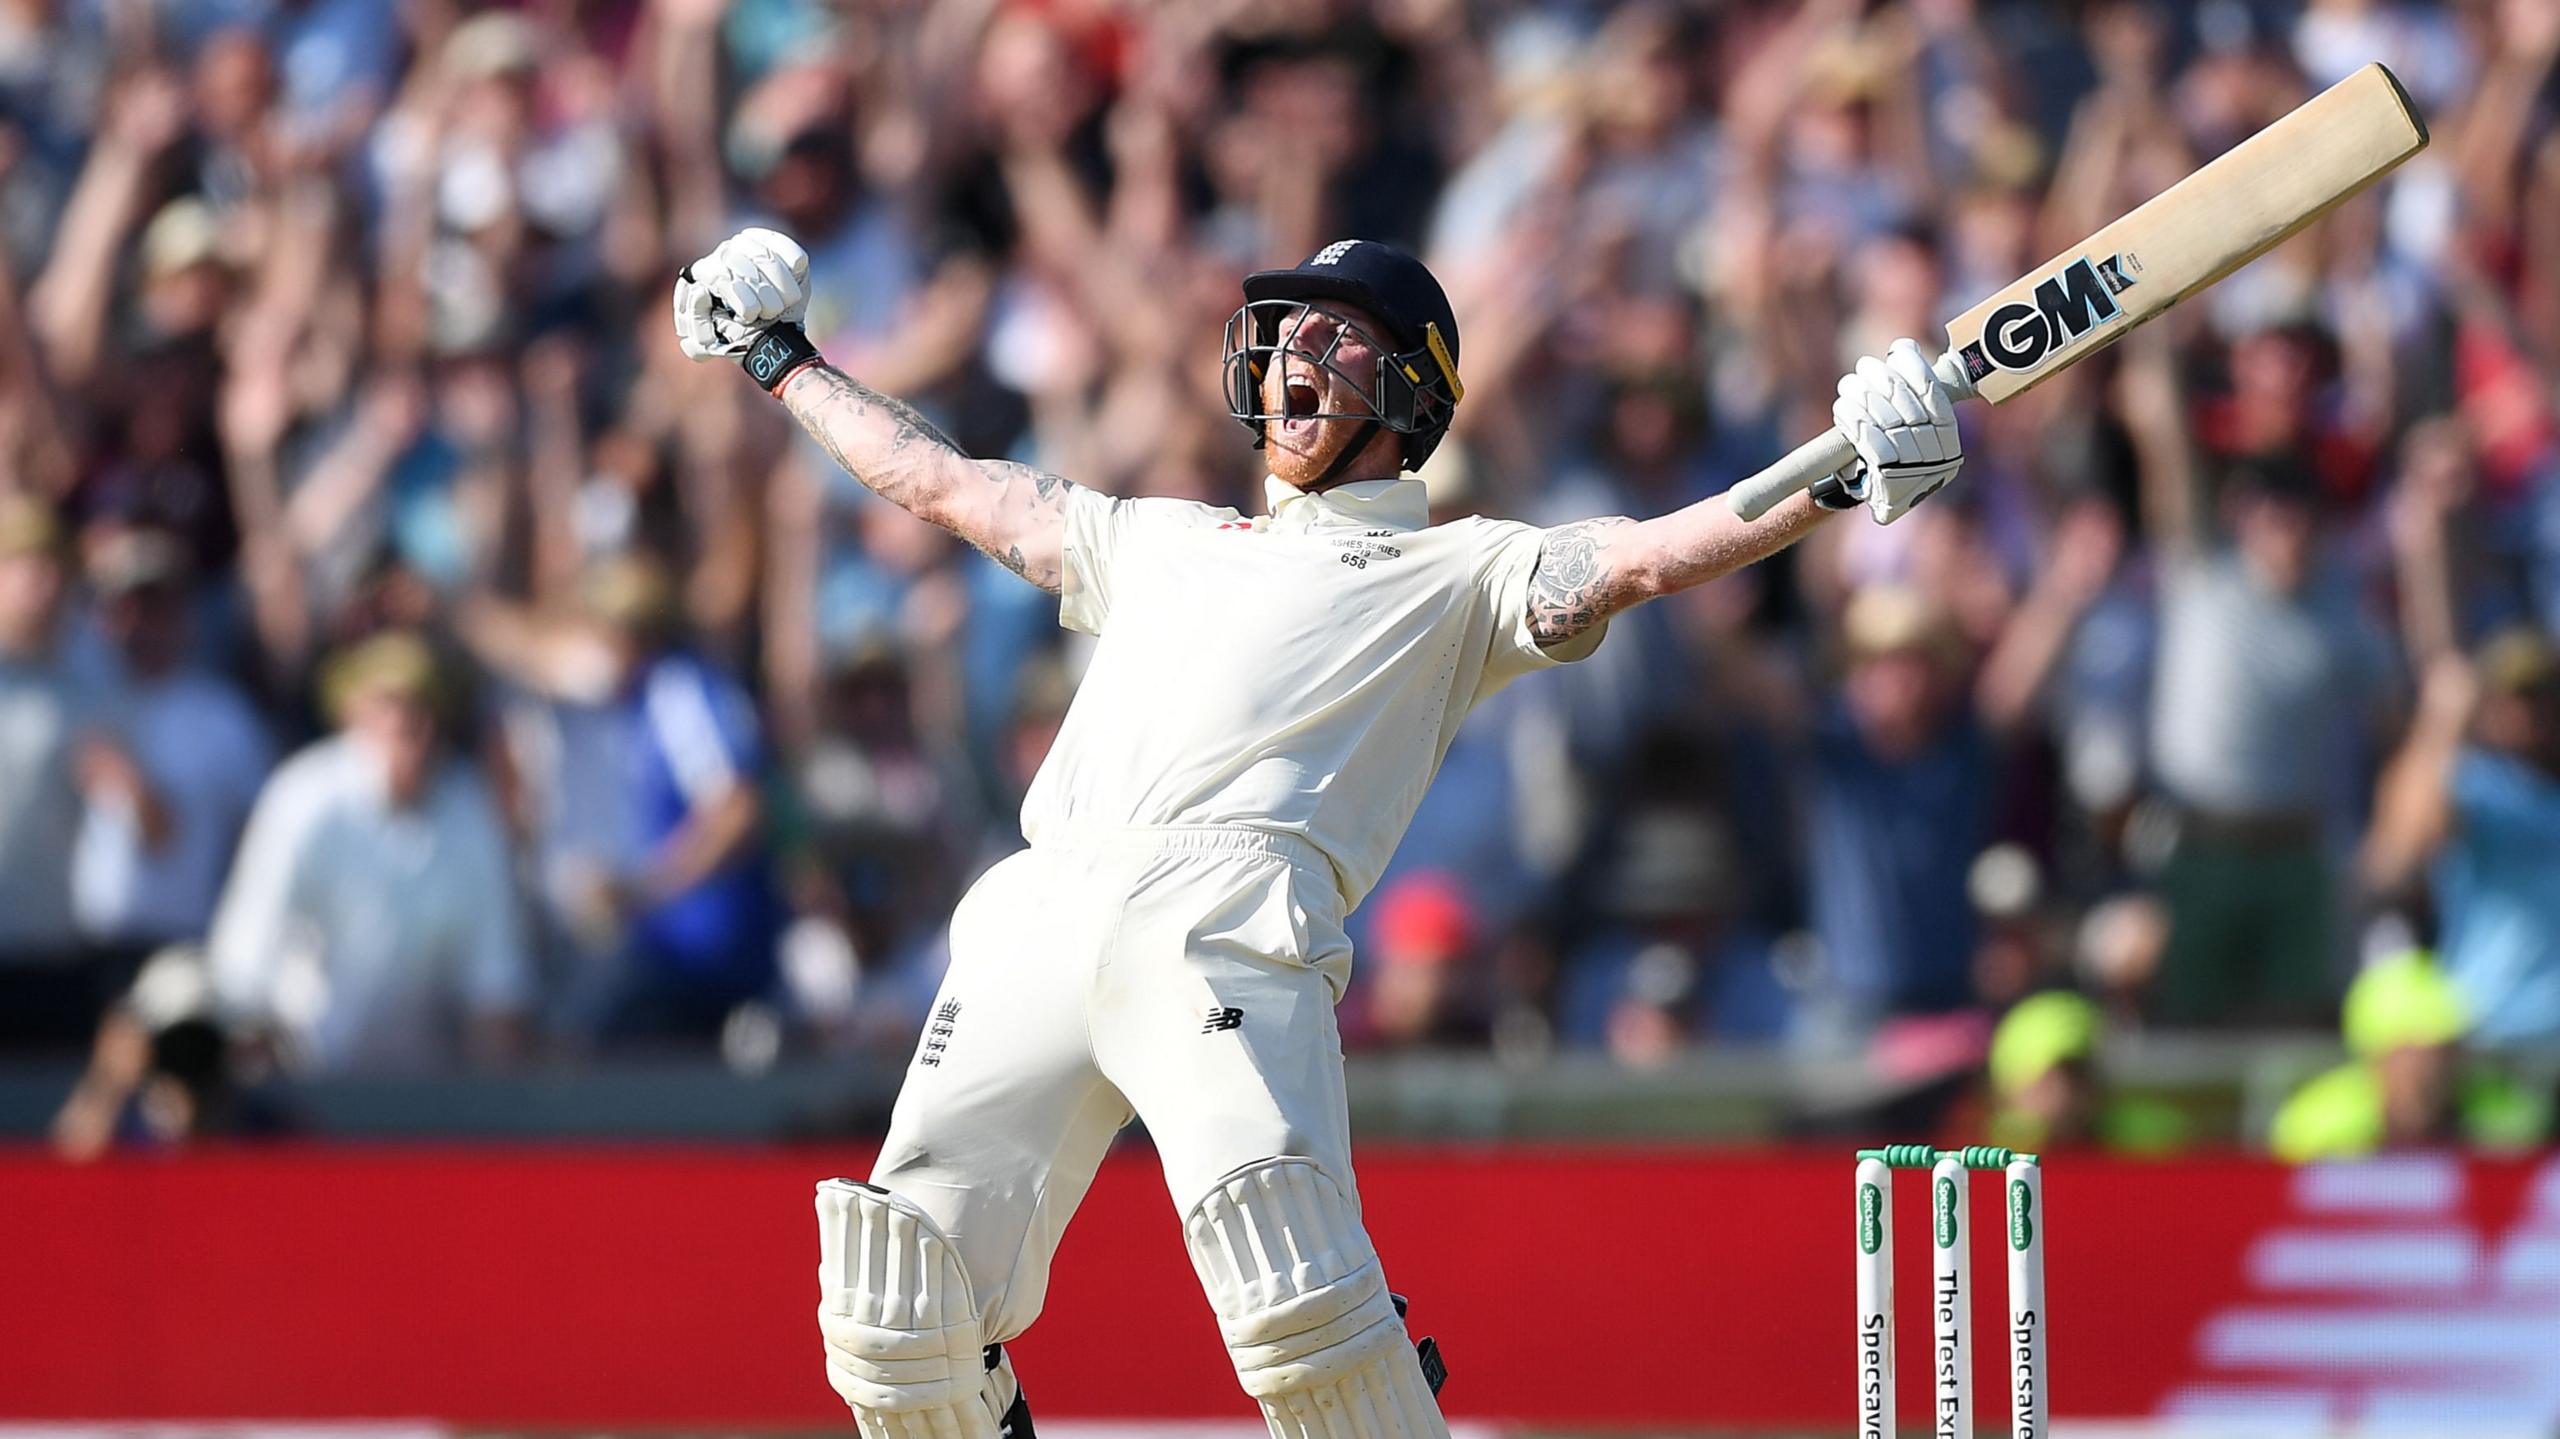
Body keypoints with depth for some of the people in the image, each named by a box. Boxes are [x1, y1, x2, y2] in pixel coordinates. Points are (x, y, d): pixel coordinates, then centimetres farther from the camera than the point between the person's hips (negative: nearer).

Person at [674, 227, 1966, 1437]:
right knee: (897, 1324, -4)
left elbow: (1641, 559, 5)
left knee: (1299, 1316, -26)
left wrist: (1827, 490, -11)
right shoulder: (1161, 540, 36)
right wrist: (781, 361, 52)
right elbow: (938, 479, 46)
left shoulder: (1453, 571, 20)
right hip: (1039, 922, 5)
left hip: (1227, 927, -5)